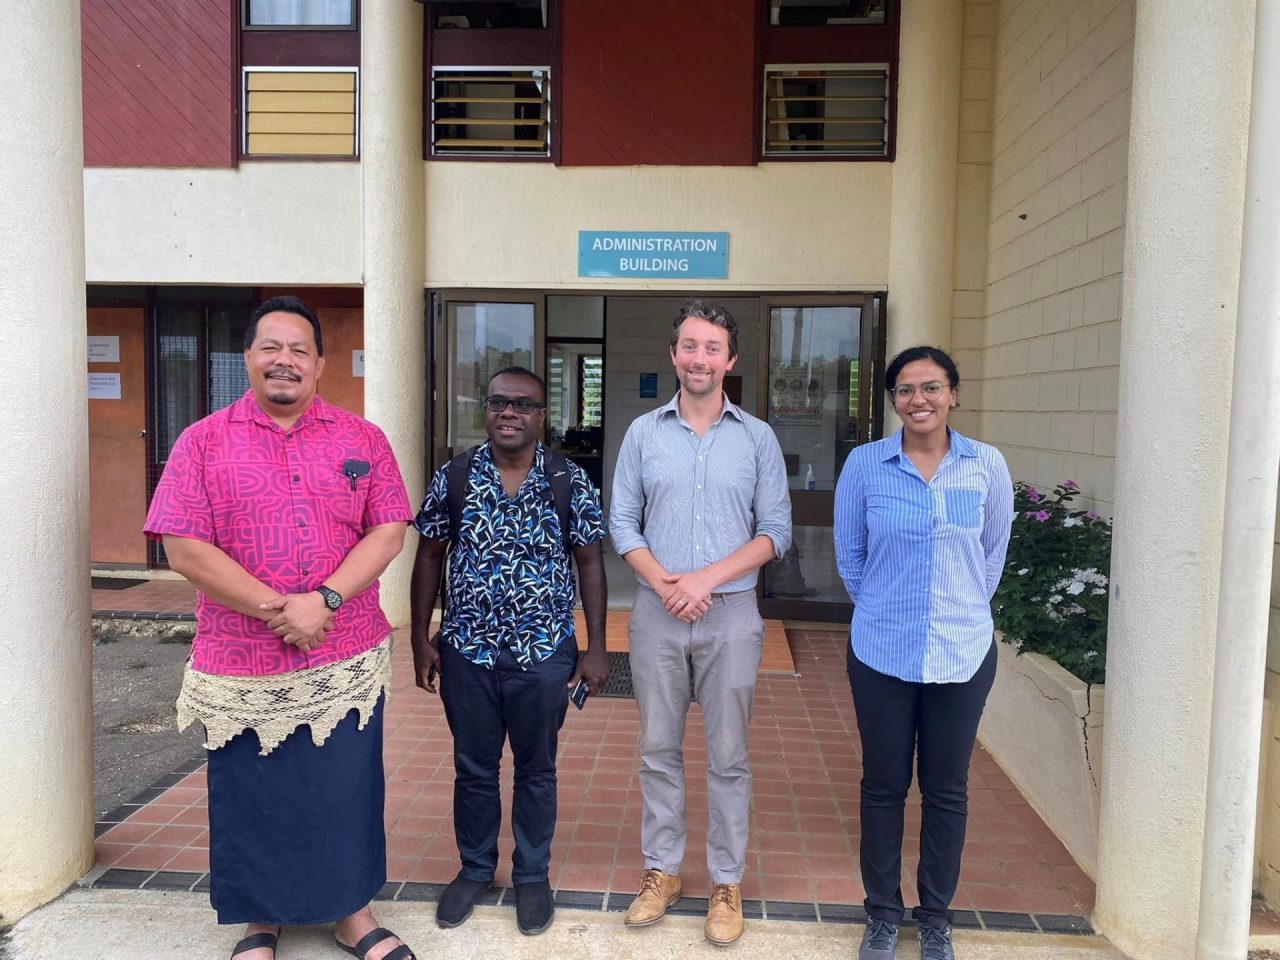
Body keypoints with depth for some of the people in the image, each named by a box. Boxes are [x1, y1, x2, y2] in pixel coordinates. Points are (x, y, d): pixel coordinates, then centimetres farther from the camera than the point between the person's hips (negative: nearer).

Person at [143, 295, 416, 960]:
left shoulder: (361, 439, 3)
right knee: (252, 795, 13)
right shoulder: (204, 441, 0)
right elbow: (184, 549, -8)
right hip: (243, 668, 0)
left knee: (347, 788, 12)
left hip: (348, 665, 1)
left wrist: (325, 600, -17)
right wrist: (277, 610, -15)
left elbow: (389, 531, -3)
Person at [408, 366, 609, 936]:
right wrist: (421, 639, 2)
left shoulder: (569, 481, -6)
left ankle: (532, 874, 34)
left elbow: (590, 563, -2)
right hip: (467, 651, 1)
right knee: (473, 768, 16)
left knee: (536, 769, 14)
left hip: (544, 653, -1)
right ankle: (475, 868, 38)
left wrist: (595, 649, -4)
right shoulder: (454, 477, -2)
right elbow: (429, 557, 4)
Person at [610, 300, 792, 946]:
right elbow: (622, 524, 2)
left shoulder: (757, 438, 2)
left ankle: (727, 882, 23)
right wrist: (666, 584, -12)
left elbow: (775, 532, -1)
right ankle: (661, 870, 28)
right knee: (658, 750, 12)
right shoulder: (643, 432, 4)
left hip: (731, 614, -1)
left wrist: (707, 577, -14)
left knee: (728, 756, 8)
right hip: (656, 612, 1)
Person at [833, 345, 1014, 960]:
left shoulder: (987, 466, -3)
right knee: (884, 785, 10)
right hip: (881, 653, -1)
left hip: (963, 654, 1)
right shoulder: (865, 465, -5)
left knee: (947, 790, 12)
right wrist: (886, 610, 8)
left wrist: (962, 611, 11)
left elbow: (993, 554, 10)